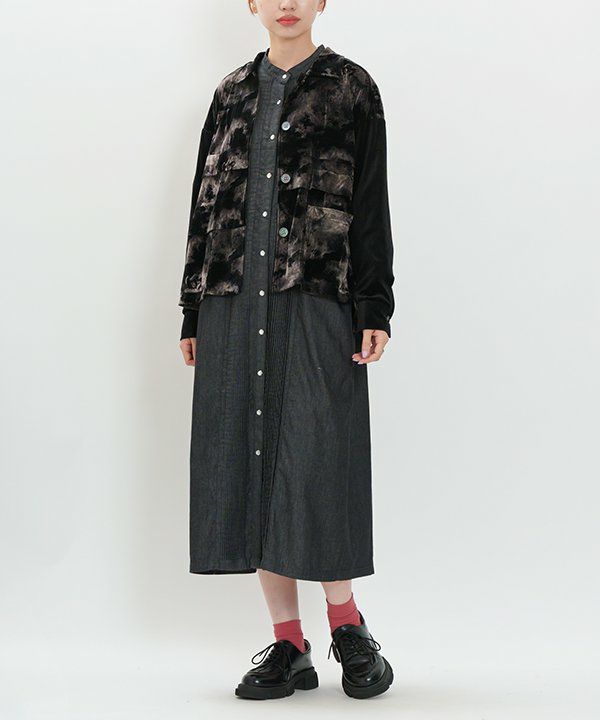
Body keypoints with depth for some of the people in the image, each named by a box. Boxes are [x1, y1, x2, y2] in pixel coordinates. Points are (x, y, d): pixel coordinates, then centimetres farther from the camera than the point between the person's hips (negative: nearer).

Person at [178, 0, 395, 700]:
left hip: (317, 302, -4)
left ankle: (346, 622, 14)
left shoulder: (350, 87, 7)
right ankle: (288, 645, 12)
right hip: (235, 306, 4)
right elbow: (205, 202, 16)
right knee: (249, 464, 2)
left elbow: (372, 203, 2)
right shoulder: (233, 92, 17)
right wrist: (194, 310, 11)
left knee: (316, 461, -6)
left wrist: (374, 307, -7)